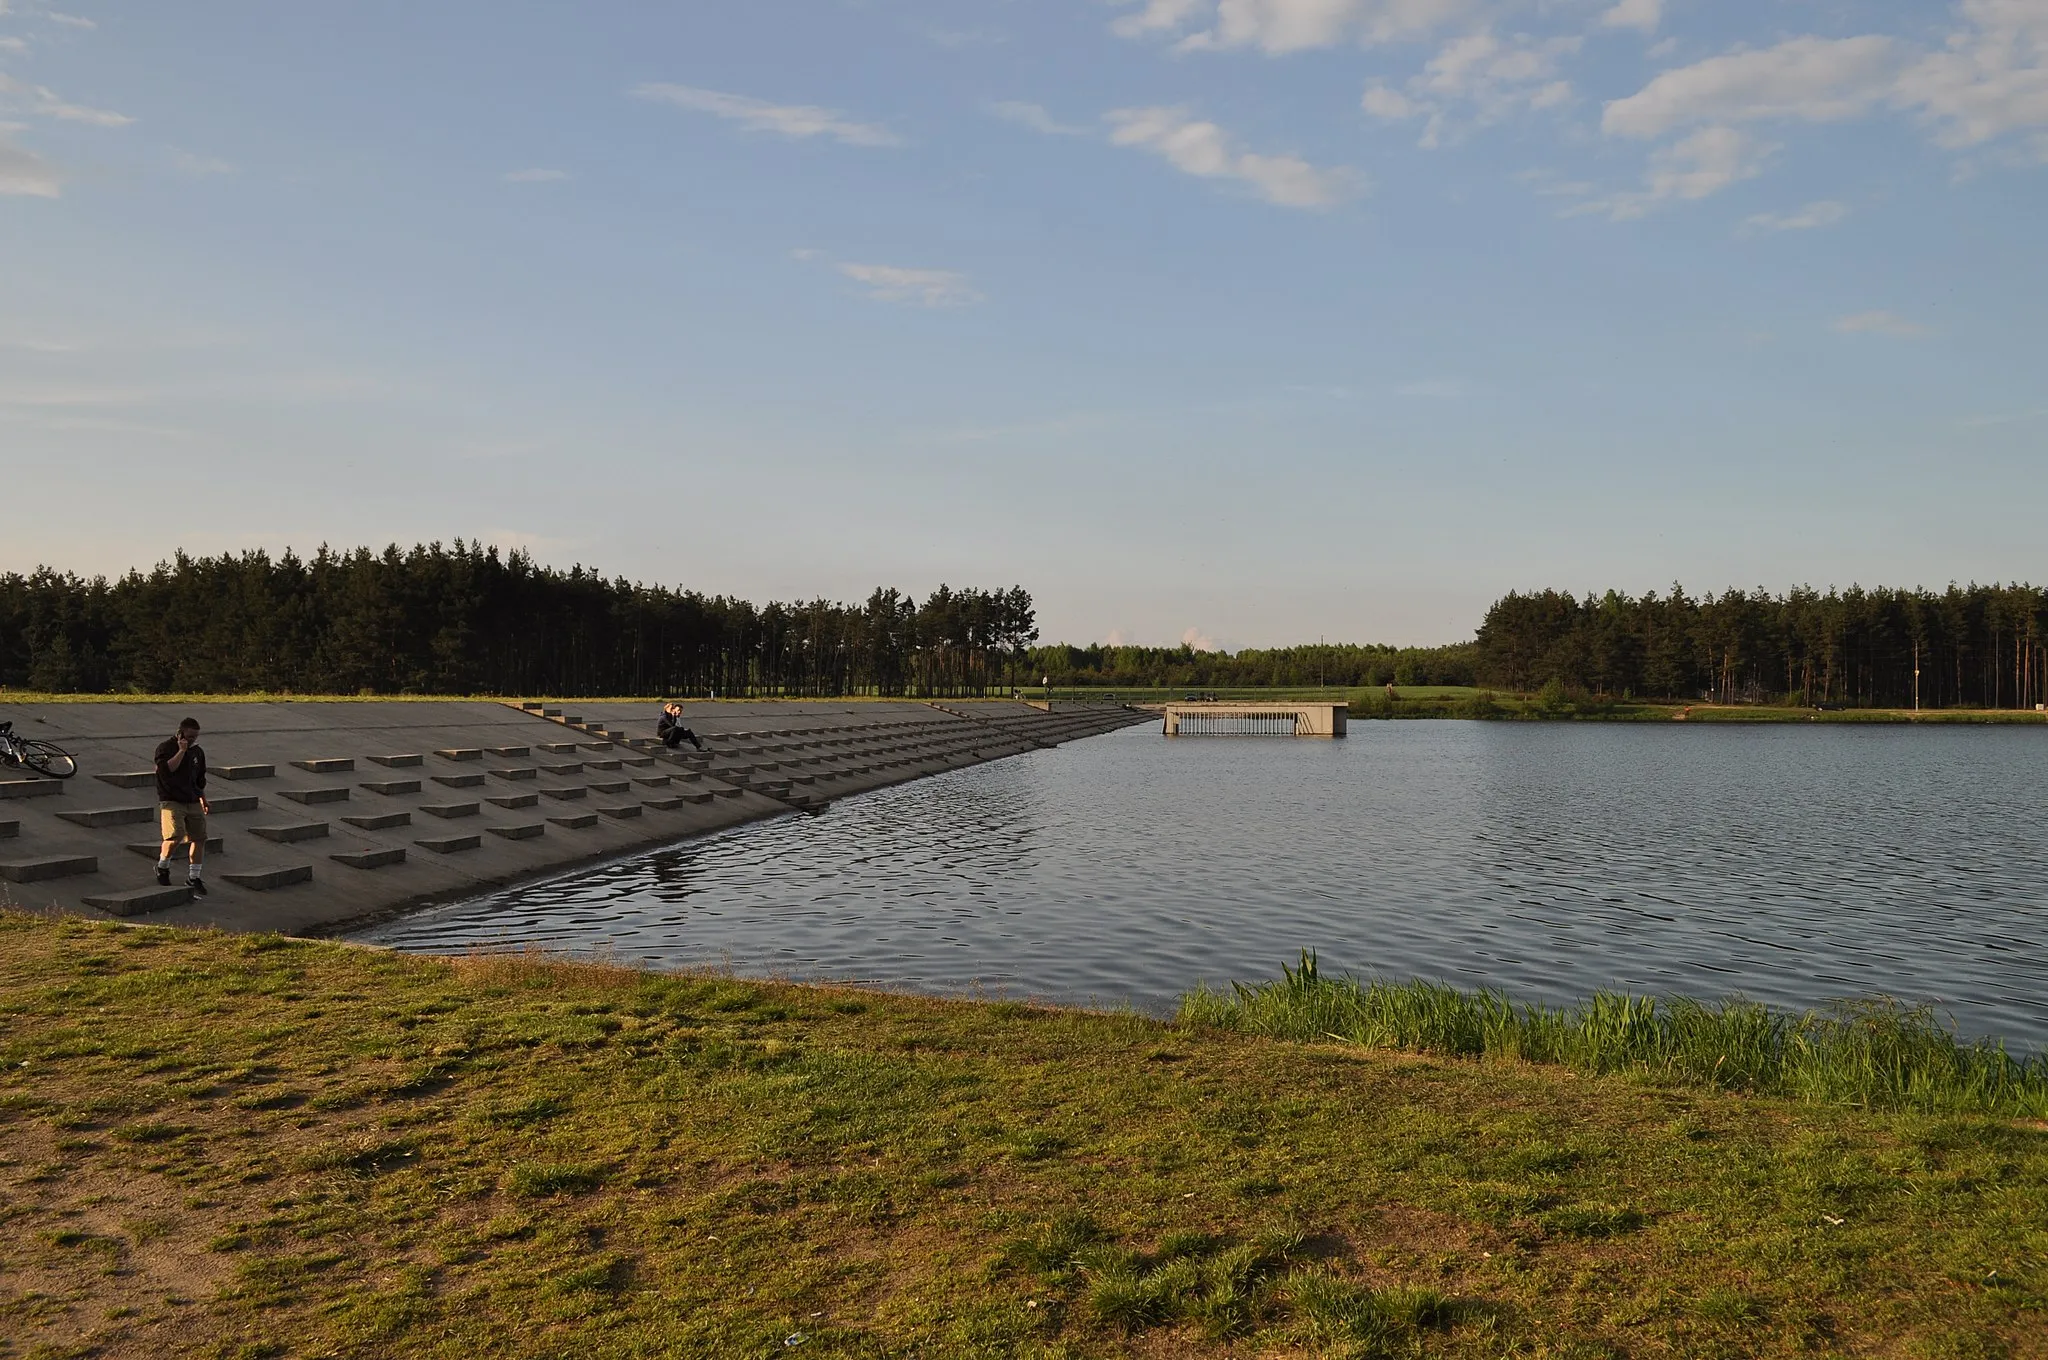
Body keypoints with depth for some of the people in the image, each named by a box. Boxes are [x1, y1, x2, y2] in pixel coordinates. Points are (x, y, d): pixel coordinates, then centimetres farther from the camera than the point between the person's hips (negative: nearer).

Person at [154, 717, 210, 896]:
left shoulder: (198, 751, 15)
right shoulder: (165, 748, -4)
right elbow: (167, 769, -23)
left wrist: (203, 799, 23)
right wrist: (181, 751, -21)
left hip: (193, 802, 6)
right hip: (171, 801, -6)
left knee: (199, 838, 0)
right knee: (175, 836, -20)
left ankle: (194, 878, 10)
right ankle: (162, 867, 8)